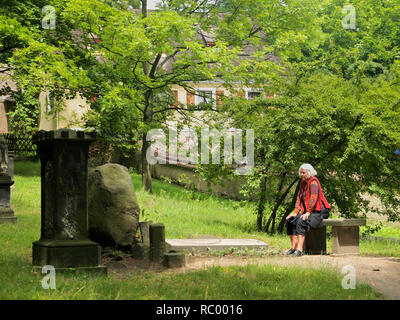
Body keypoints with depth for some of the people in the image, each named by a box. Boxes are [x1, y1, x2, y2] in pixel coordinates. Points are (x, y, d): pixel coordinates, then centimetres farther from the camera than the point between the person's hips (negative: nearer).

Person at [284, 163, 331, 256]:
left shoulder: (313, 182, -12)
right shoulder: (303, 183, 14)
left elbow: (313, 199, -21)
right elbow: (299, 198, 14)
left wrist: (308, 212, -25)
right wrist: (295, 212, 4)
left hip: (318, 211, -9)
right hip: (306, 211, 9)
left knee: (301, 221, -32)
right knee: (290, 220, -7)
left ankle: (299, 249, -36)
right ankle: (294, 247, -8)